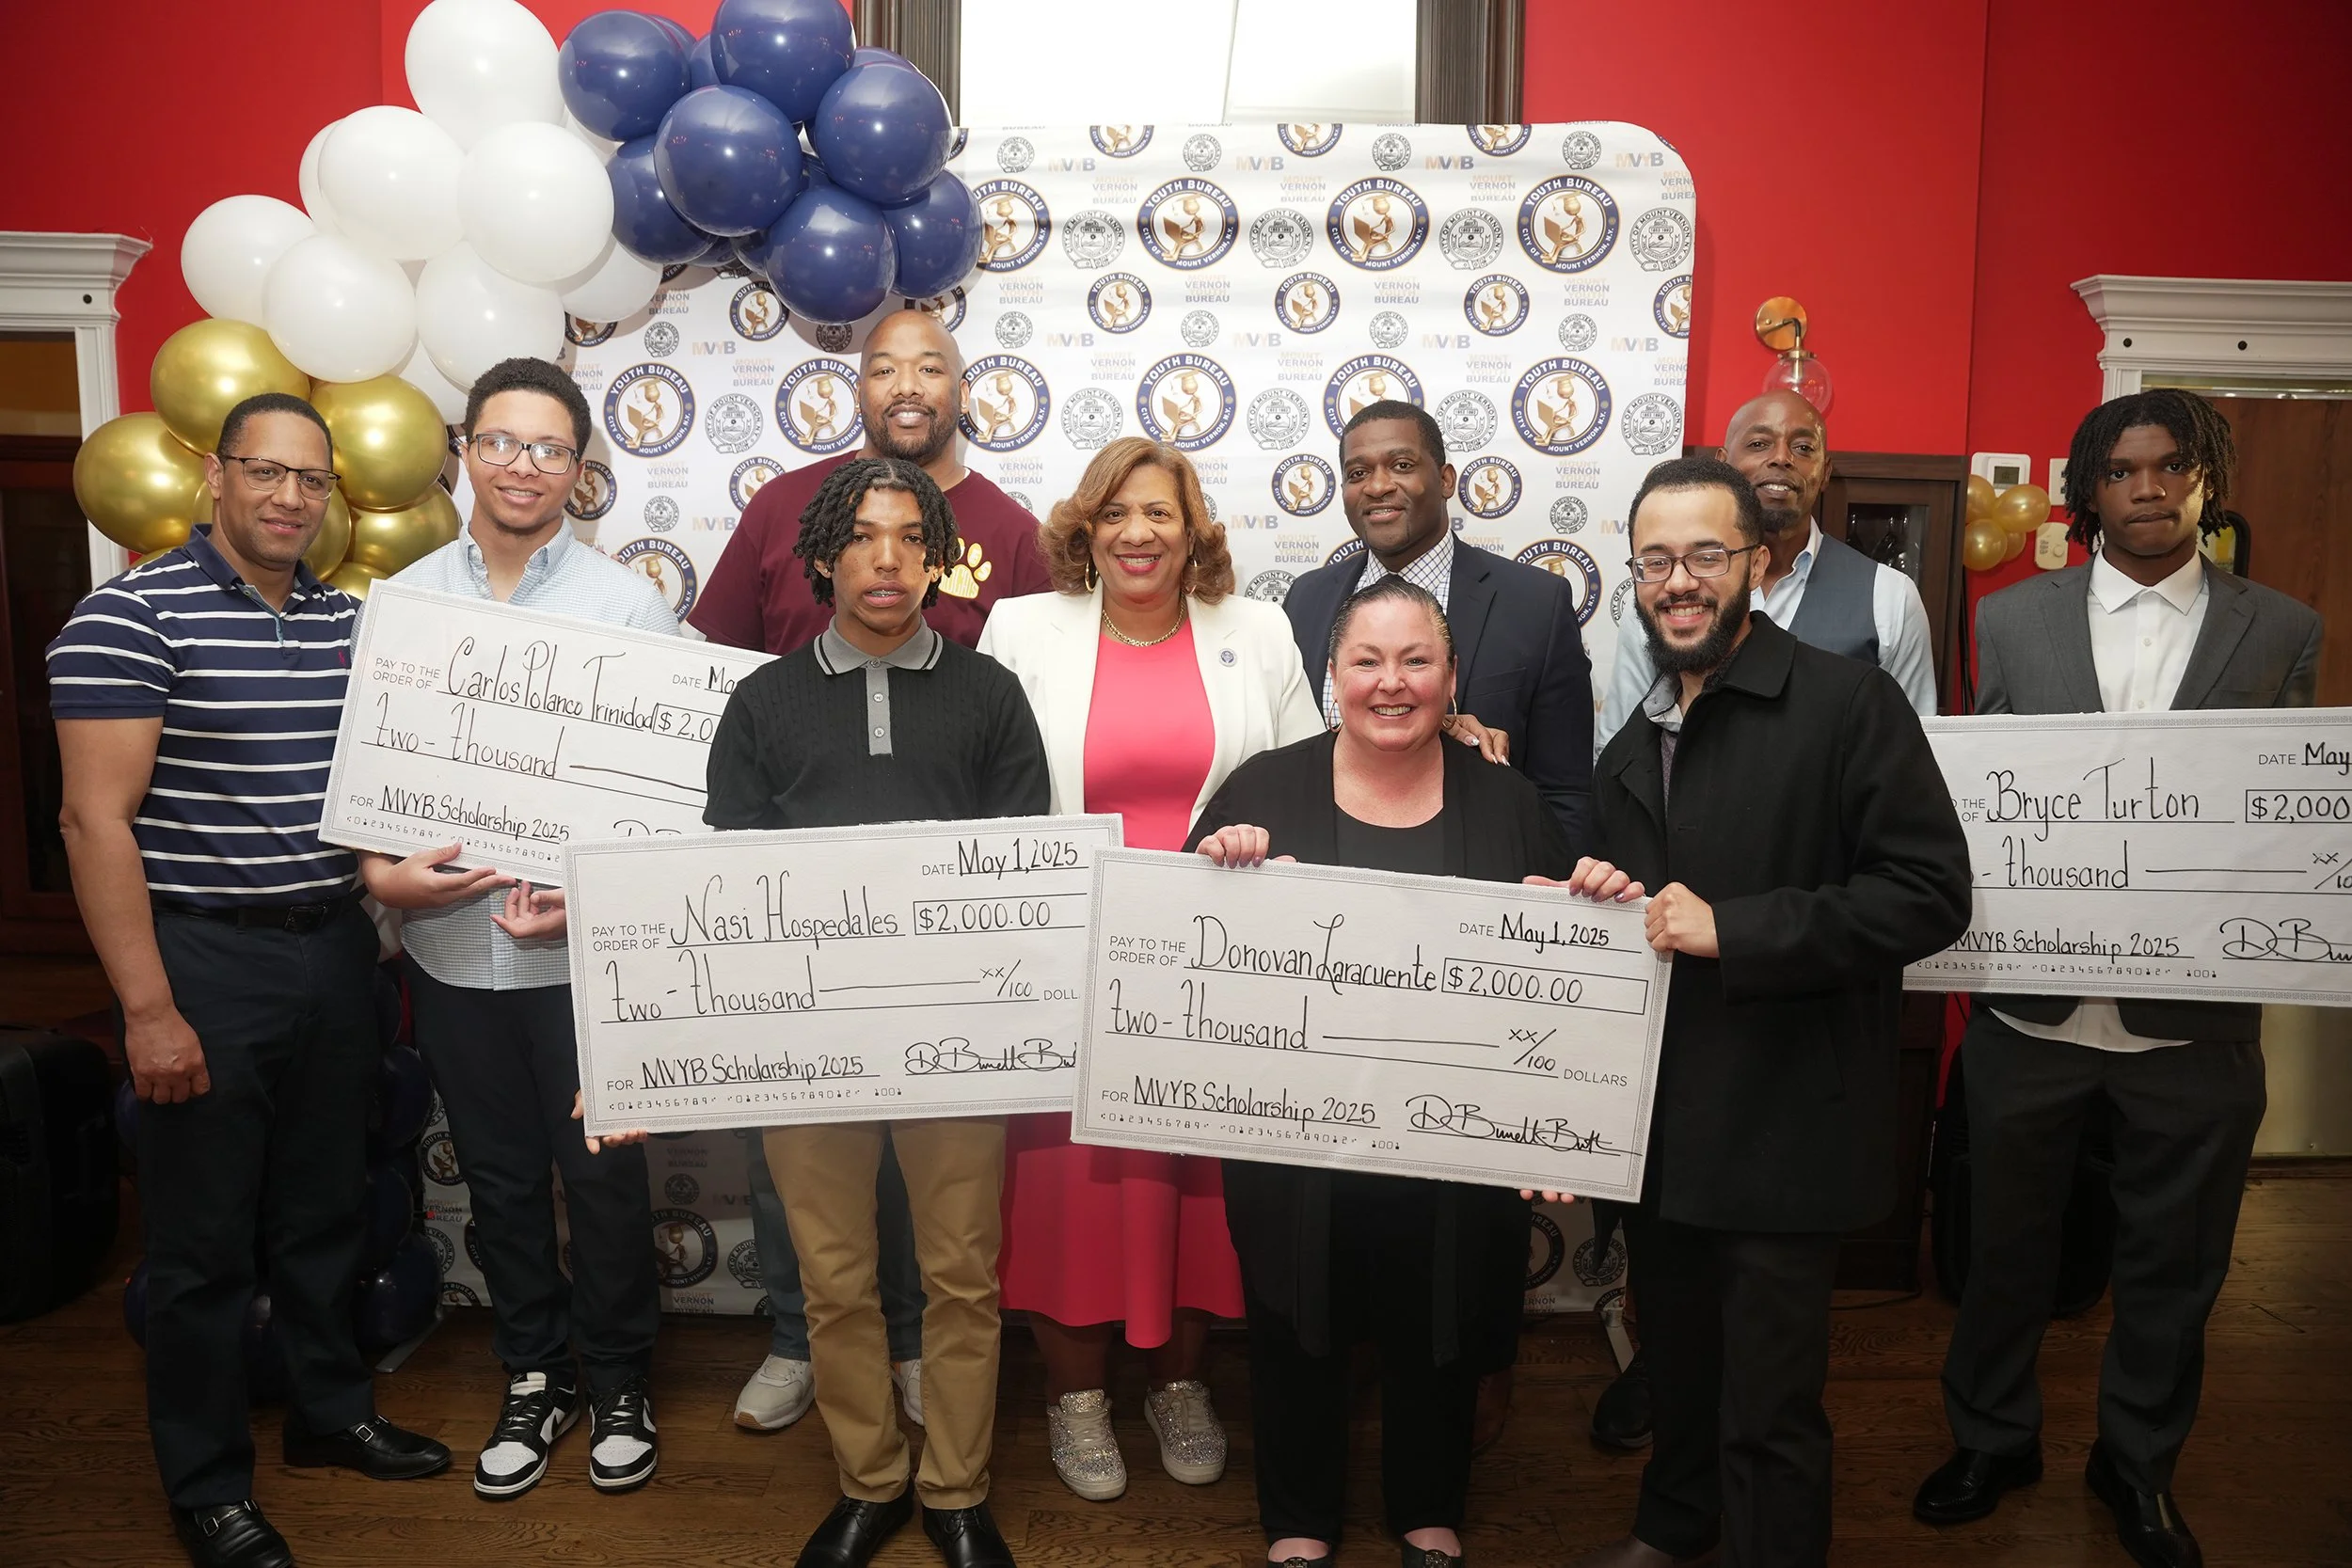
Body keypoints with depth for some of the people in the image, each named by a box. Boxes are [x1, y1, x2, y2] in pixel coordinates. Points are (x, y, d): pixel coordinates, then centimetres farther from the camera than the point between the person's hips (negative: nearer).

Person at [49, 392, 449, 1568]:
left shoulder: (351, 620, 7)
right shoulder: (132, 616, -11)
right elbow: (97, 820, -15)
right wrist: (148, 1007, -17)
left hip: (335, 948, 6)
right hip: (205, 961, -5)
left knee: (324, 1207, 18)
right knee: (204, 1236, 8)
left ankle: (330, 1410, 37)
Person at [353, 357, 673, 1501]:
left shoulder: (625, 602, -4)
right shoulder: (402, 599, 5)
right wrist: (380, 869, -11)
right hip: (451, 945, 3)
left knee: (604, 1177, 8)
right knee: (500, 1178, 16)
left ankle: (619, 1382, 30)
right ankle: (535, 1377, 36)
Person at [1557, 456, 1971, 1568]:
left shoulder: (1846, 703, -11)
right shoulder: (1632, 748, 12)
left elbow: (1930, 894, -17)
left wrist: (1732, 930, -22)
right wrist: (1598, 903, -1)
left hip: (1783, 1124, -6)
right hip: (1660, 1117, 7)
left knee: (1768, 1405, 5)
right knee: (1677, 1358, 24)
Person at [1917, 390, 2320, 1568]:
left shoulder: (2281, 632, 3)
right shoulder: (2012, 618, 3)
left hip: (2194, 1015, 0)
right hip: (2032, 1003, 0)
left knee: (2173, 1262, 15)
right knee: (2005, 1242, 15)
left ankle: (2138, 1463, 38)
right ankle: (1992, 1438, 37)